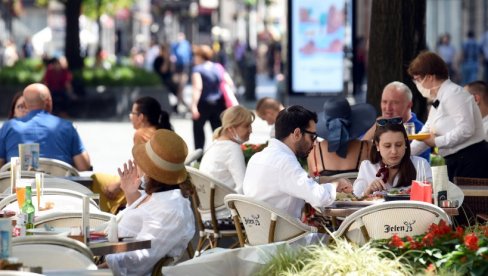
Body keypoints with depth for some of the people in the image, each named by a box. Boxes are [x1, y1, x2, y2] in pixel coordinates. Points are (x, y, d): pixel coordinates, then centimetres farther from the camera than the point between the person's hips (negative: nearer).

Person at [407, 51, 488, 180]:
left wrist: (436, 142, -13)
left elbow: (466, 130, -21)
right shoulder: (437, 101, 19)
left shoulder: (453, 94, -11)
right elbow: (425, 136, 26)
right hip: (454, 163, 10)